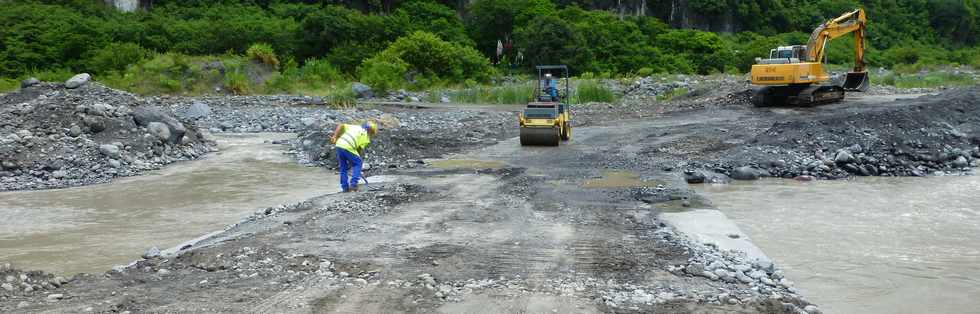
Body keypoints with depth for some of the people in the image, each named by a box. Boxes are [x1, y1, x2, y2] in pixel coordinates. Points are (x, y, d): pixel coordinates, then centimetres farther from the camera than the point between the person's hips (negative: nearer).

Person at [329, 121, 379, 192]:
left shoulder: (354, 126, 26)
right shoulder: (366, 137, 12)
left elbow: (341, 126, 13)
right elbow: (360, 150, 8)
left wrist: (335, 137, 8)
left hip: (339, 144, 6)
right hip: (348, 147, -6)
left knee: (343, 167, 19)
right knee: (357, 163, 15)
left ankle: (345, 187, 20)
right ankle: (353, 184, 5)